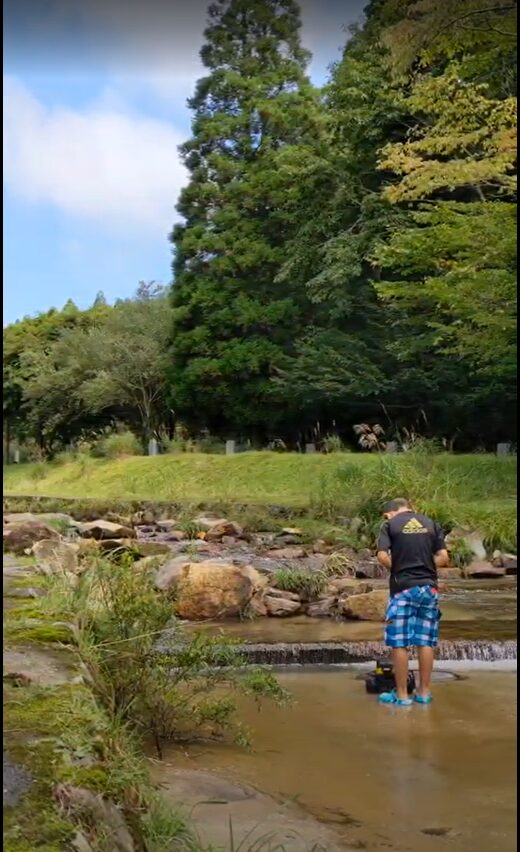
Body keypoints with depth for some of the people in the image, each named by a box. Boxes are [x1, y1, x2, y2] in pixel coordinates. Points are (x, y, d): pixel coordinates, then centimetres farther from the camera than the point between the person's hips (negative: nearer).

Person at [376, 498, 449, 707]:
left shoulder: (390, 525, -1)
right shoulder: (431, 524, 8)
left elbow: (382, 556, -12)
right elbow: (443, 557, 2)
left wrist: (397, 570, 5)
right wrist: (425, 569, 13)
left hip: (403, 588, -3)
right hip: (429, 588, 4)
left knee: (399, 643, 3)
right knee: (425, 642, 9)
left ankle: (401, 694, 7)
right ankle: (424, 692, 16)